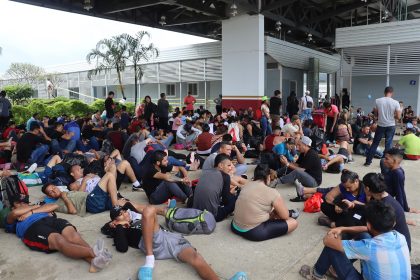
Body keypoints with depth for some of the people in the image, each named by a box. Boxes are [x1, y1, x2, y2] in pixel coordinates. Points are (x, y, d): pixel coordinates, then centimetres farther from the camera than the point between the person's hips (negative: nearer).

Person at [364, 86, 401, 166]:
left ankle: (368, 161, 14)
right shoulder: (395, 102, -9)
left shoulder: (377, 101, -6)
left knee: (375, 143, 11)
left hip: (380, 125, 1)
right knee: (388, 144, 7)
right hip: (391, 126, -1)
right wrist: (392, 115, 11)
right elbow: (398, 117, -8)